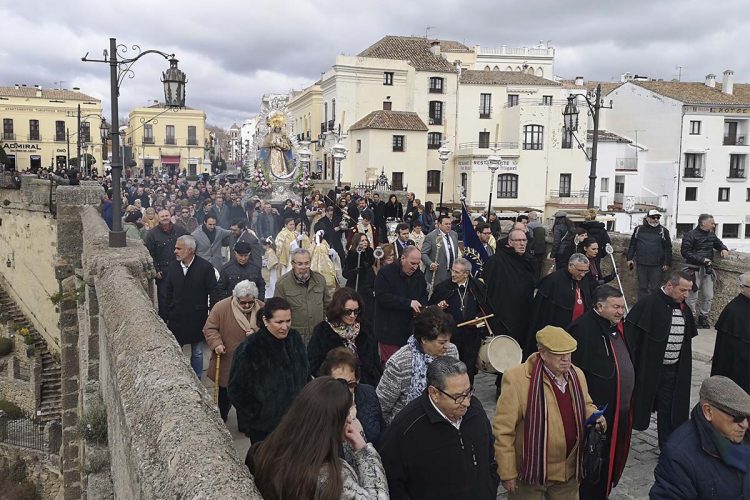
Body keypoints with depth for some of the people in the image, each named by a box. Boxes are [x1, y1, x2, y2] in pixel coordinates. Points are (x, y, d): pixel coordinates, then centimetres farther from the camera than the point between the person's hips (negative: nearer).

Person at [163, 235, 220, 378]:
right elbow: (168, 294, 8)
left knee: (197, 353, 12)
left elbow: (214, 293, -8)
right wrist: (168, 315, 7)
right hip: (176, 318, 3)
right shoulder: (172, 266, 0)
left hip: (197, 318, -3)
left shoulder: (205, 267, -11)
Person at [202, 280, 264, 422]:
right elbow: (210, 328, -6)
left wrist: (256, 333, -17)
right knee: (225, 394, 15)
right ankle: (221, 421, 37)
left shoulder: (262, 308, -4)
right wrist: (216, 344, -21)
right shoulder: (221, 307, -11)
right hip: (227, 362, -1)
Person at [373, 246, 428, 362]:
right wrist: (408, 303, -23)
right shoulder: (386, 272, -10)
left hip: (411, 330, 5)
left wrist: (421, 307, -3)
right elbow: (382, 297, -19)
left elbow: (424, 295, 21)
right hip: (390, 330, -5)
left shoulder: (419, 275, 9)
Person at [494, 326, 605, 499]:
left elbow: (586, 405, 19)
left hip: (569, 471, 5)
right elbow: (503, 429, -16)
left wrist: (594, 416, -4)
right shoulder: (517, 378, -20)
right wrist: (507, 473, -14)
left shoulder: (577, 374, 0)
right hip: (529, 472, -5)